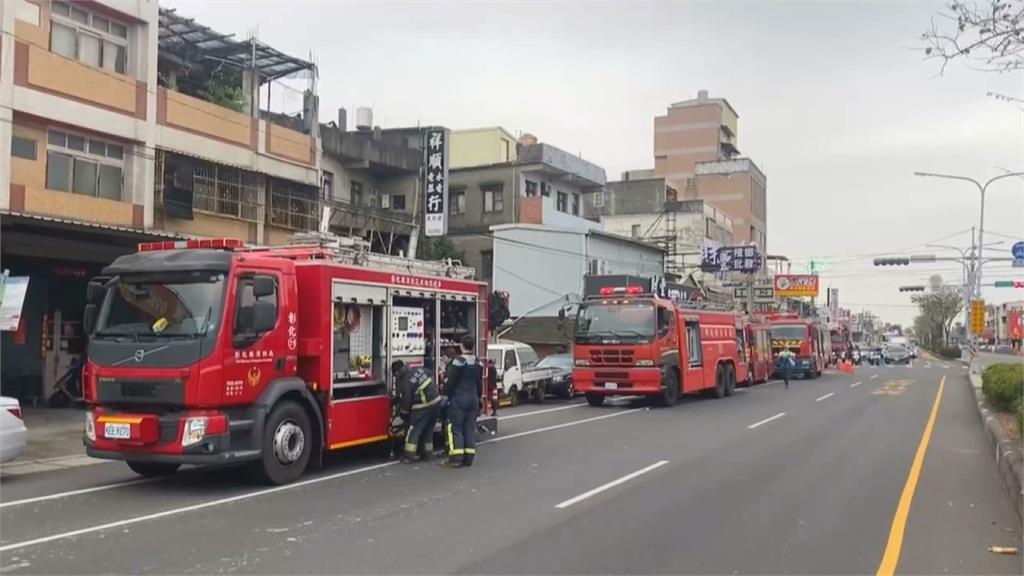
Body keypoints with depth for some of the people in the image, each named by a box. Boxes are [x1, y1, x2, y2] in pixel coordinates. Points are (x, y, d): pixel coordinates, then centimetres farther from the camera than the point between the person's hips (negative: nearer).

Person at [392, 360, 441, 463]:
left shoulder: (404, 383, -16)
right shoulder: (418, 369, 3)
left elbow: (406, 401, -8)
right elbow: (430, 374, 22)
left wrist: (403, 413, 11)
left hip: (423, 407, -8)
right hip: (436, 402, 8)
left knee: (413, 430, 4)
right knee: (428, 430, 18)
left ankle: (409, 455, 5)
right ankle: (426, 454, 24)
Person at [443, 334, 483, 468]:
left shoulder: (458, 361, -14)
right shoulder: (478, 363, 8)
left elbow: (451, 381, -13)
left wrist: (447, 395, -1)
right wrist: (479, 397, 25)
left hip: (458, 399, -6)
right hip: (473, 399, 6)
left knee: (455, 428, -1)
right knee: (470, 428, 10)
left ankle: (456, 458, -5)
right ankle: (469, 457, 11)